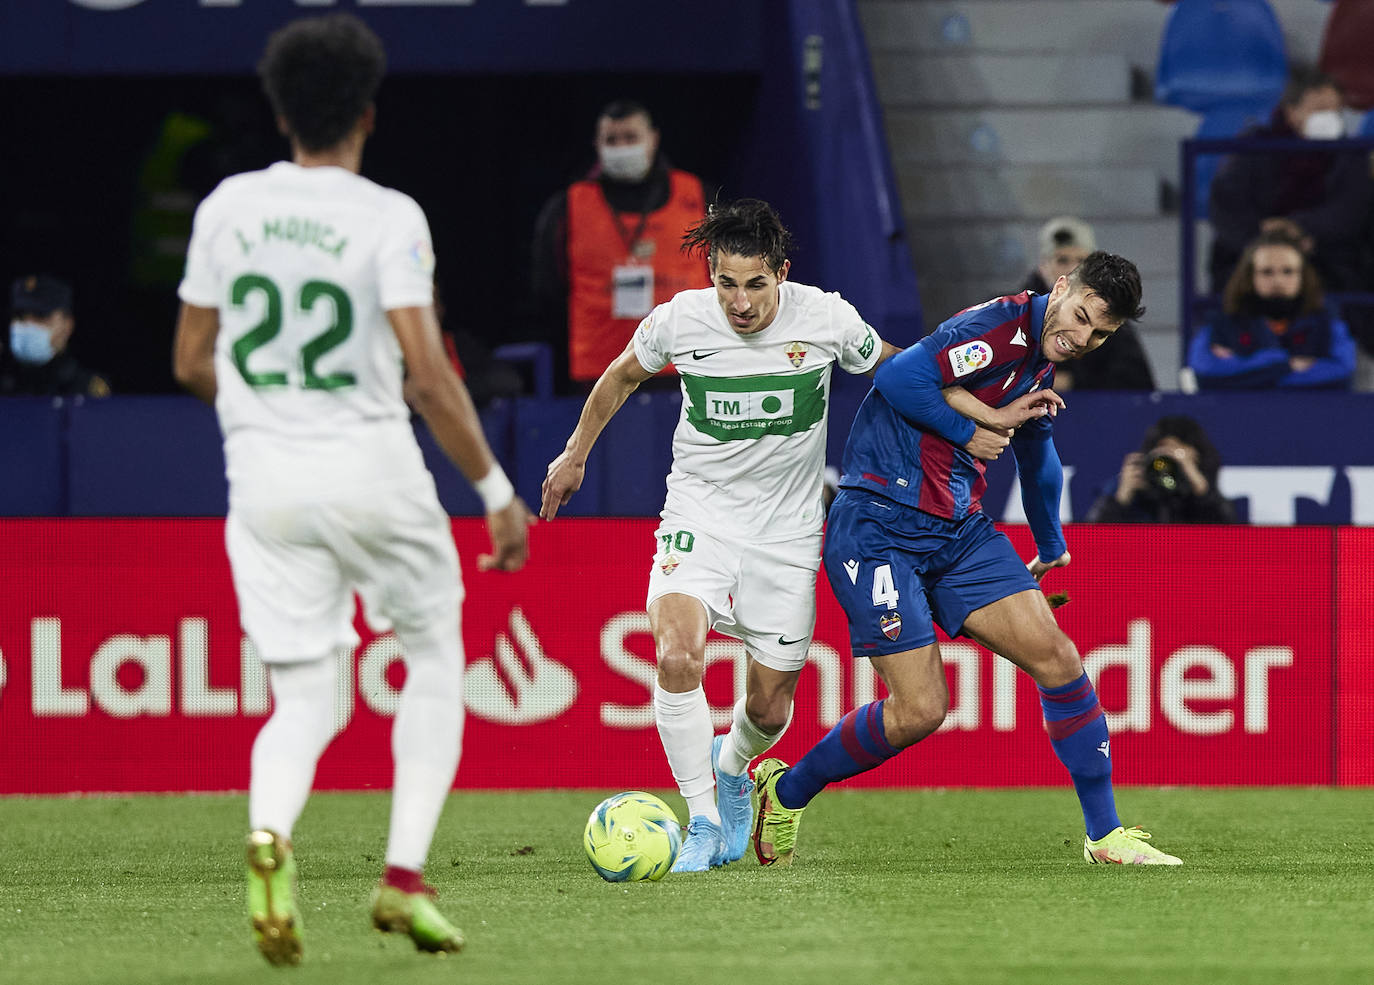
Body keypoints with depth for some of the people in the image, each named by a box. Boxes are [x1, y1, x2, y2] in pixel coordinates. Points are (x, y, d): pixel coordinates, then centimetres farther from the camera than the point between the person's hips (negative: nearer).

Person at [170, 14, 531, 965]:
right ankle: (405, 876, 3)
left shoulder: (228, 207, 4)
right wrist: (497, 490, -10)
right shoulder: (388, 218, -9)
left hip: (264, 483, 3)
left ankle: (271, 834, -26)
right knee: (436, 660, 16)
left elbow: (191, 362, 11)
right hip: (373, 470, -3)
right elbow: (429, 375, -17)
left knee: (303, 701, 6)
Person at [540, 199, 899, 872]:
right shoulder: (679, 320, -12)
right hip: (698, 518, -1)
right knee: (677, 656, -27)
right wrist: (574, 455, 18)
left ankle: (731, 765, 42)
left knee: (768, 708, 4)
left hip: (786, 532, 1)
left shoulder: (826, 319, -13)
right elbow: (622, 376, 10)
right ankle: (702, 821, -14)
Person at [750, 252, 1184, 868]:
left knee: (1057, 658, -4)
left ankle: (1104, 834, 5)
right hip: (879, 525, -8)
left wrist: (1051, 549, 47)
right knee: (919, 710, -12)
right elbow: (898, 378, -25)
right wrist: (975, 430, -12)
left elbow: (1036, 446, 34)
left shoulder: (1044, 365, 14)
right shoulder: (1000, 329, -15)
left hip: (959, 531, 8)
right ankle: (784, 790, 11)